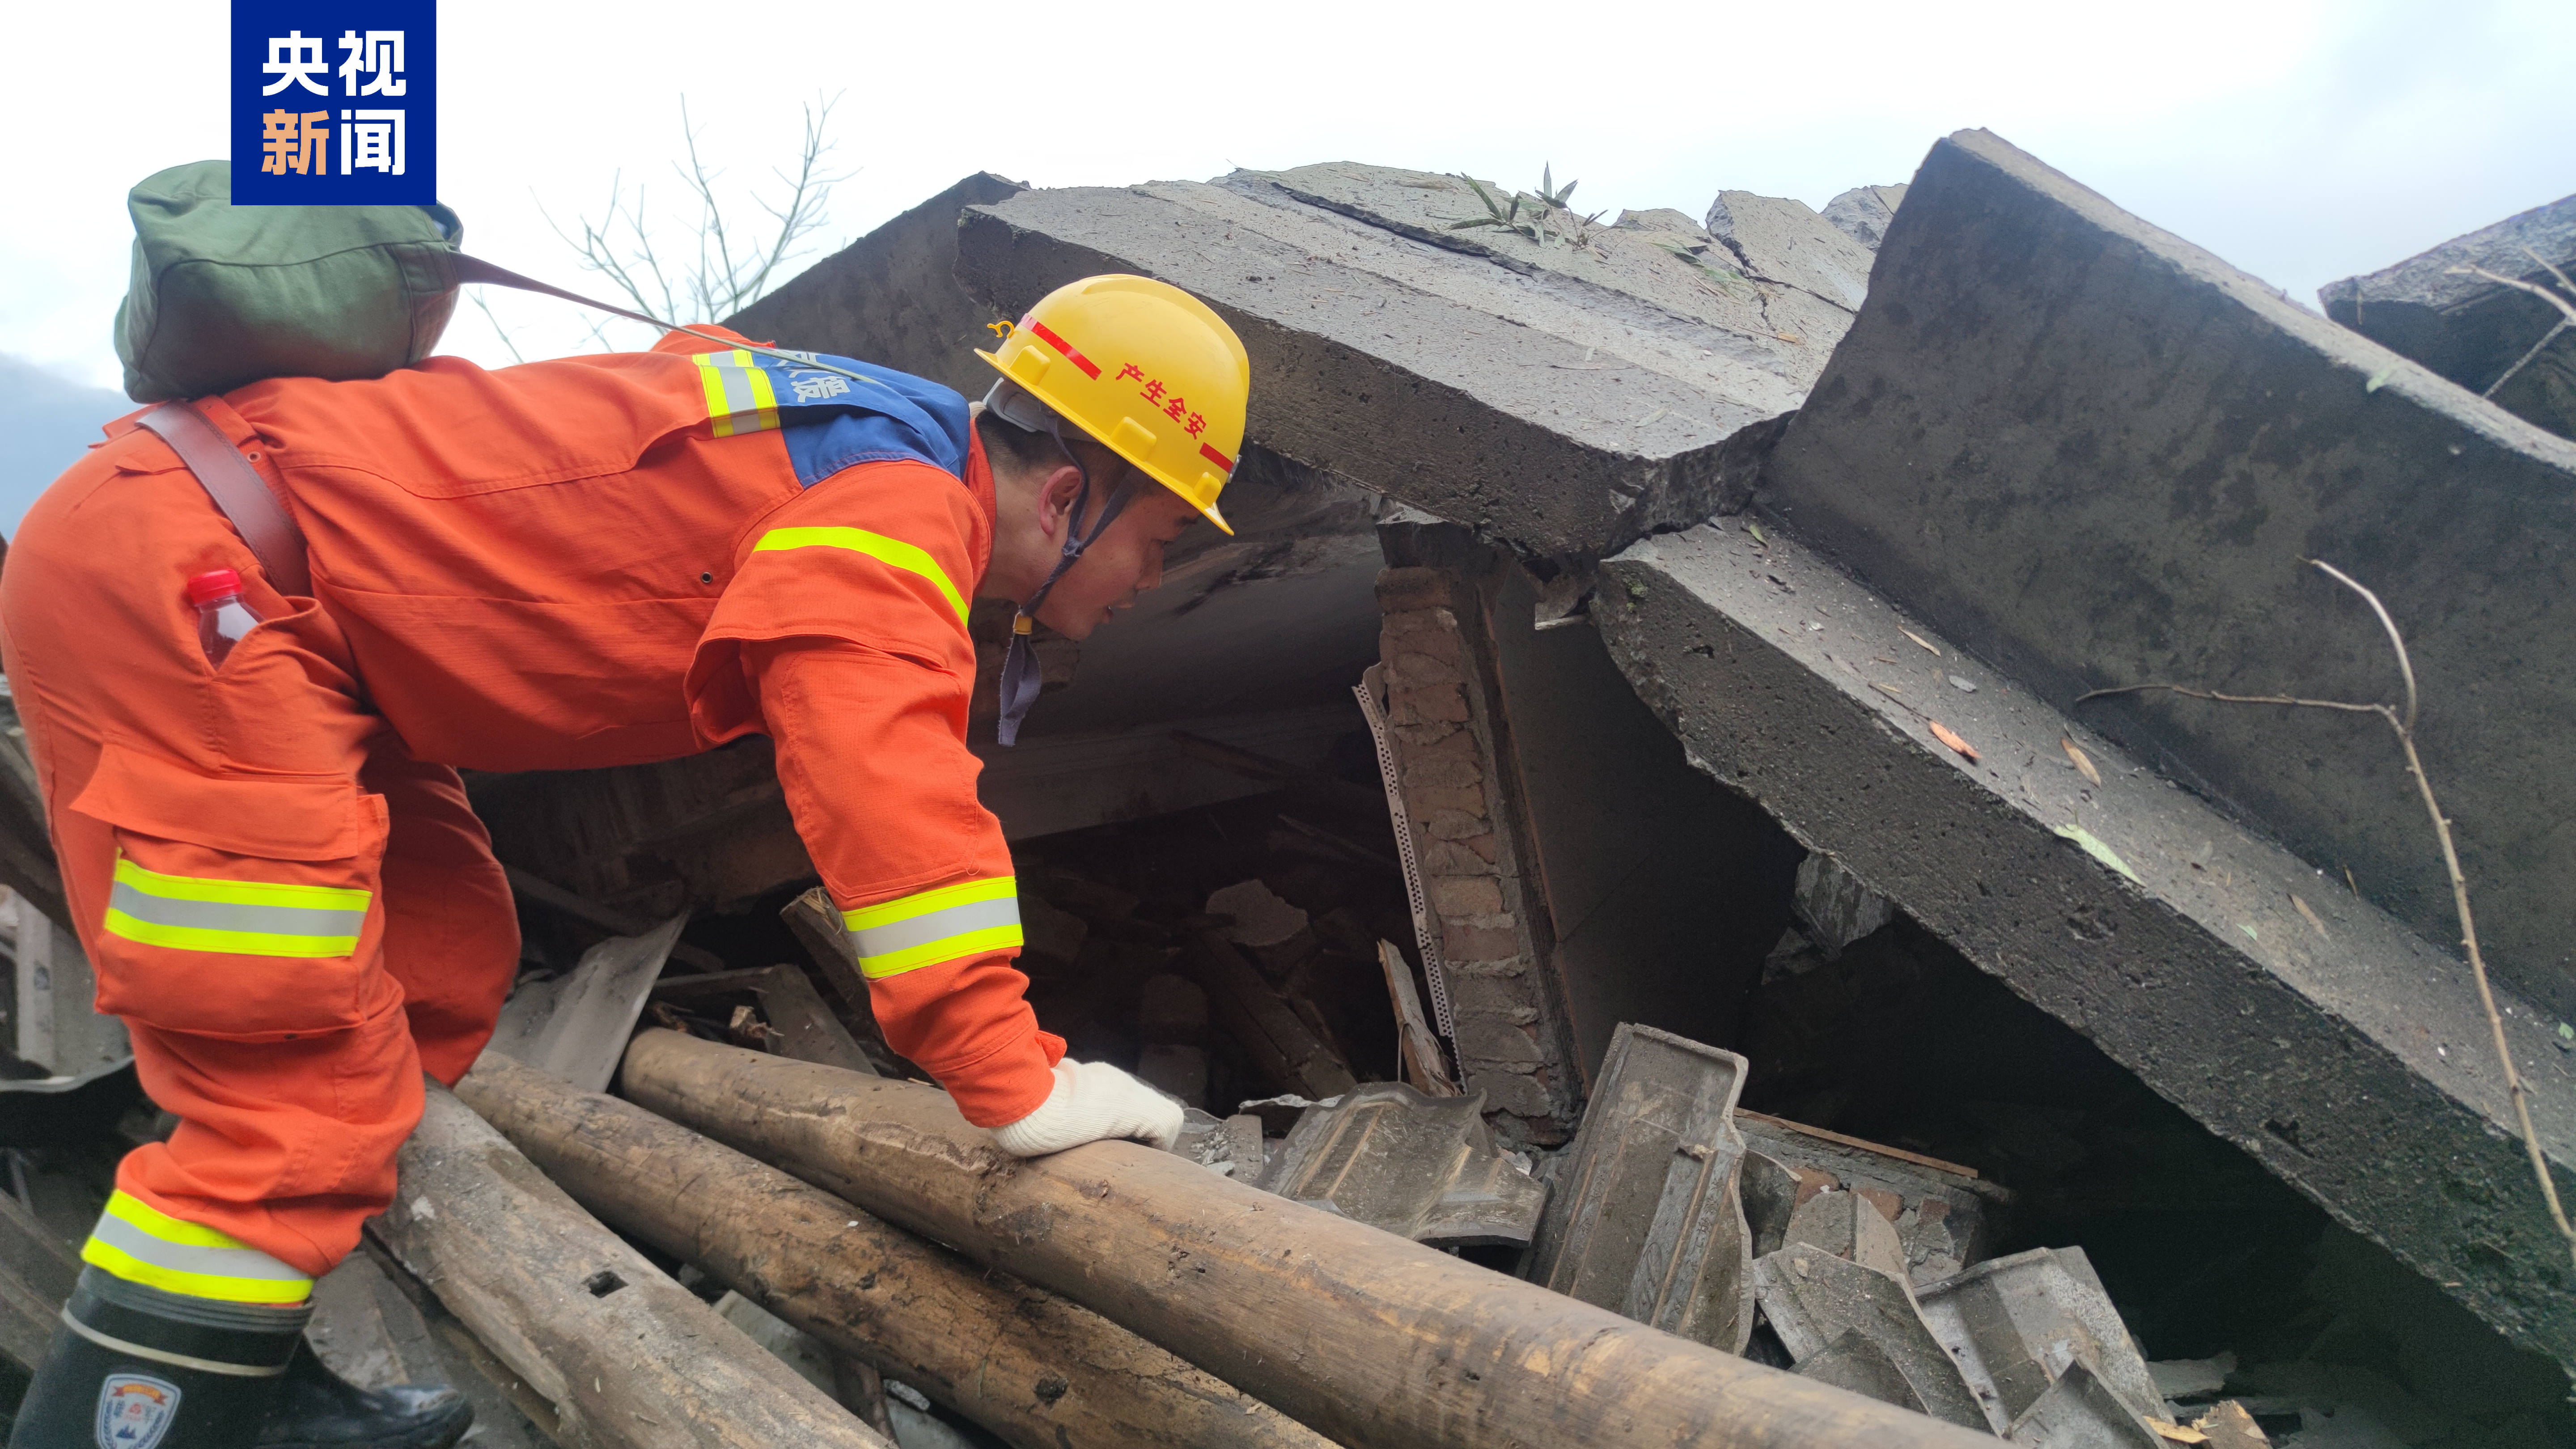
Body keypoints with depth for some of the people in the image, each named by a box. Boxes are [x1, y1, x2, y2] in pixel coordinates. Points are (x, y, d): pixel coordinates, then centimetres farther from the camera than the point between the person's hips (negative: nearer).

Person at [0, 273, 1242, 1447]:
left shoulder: (855, 441, 12)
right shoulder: (903, 501, -19)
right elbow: (892, 793, -30)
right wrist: (1014, 1085, -26)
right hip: (161, 576, -10)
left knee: (440, 981, 15)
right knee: (308, 1084, -12)